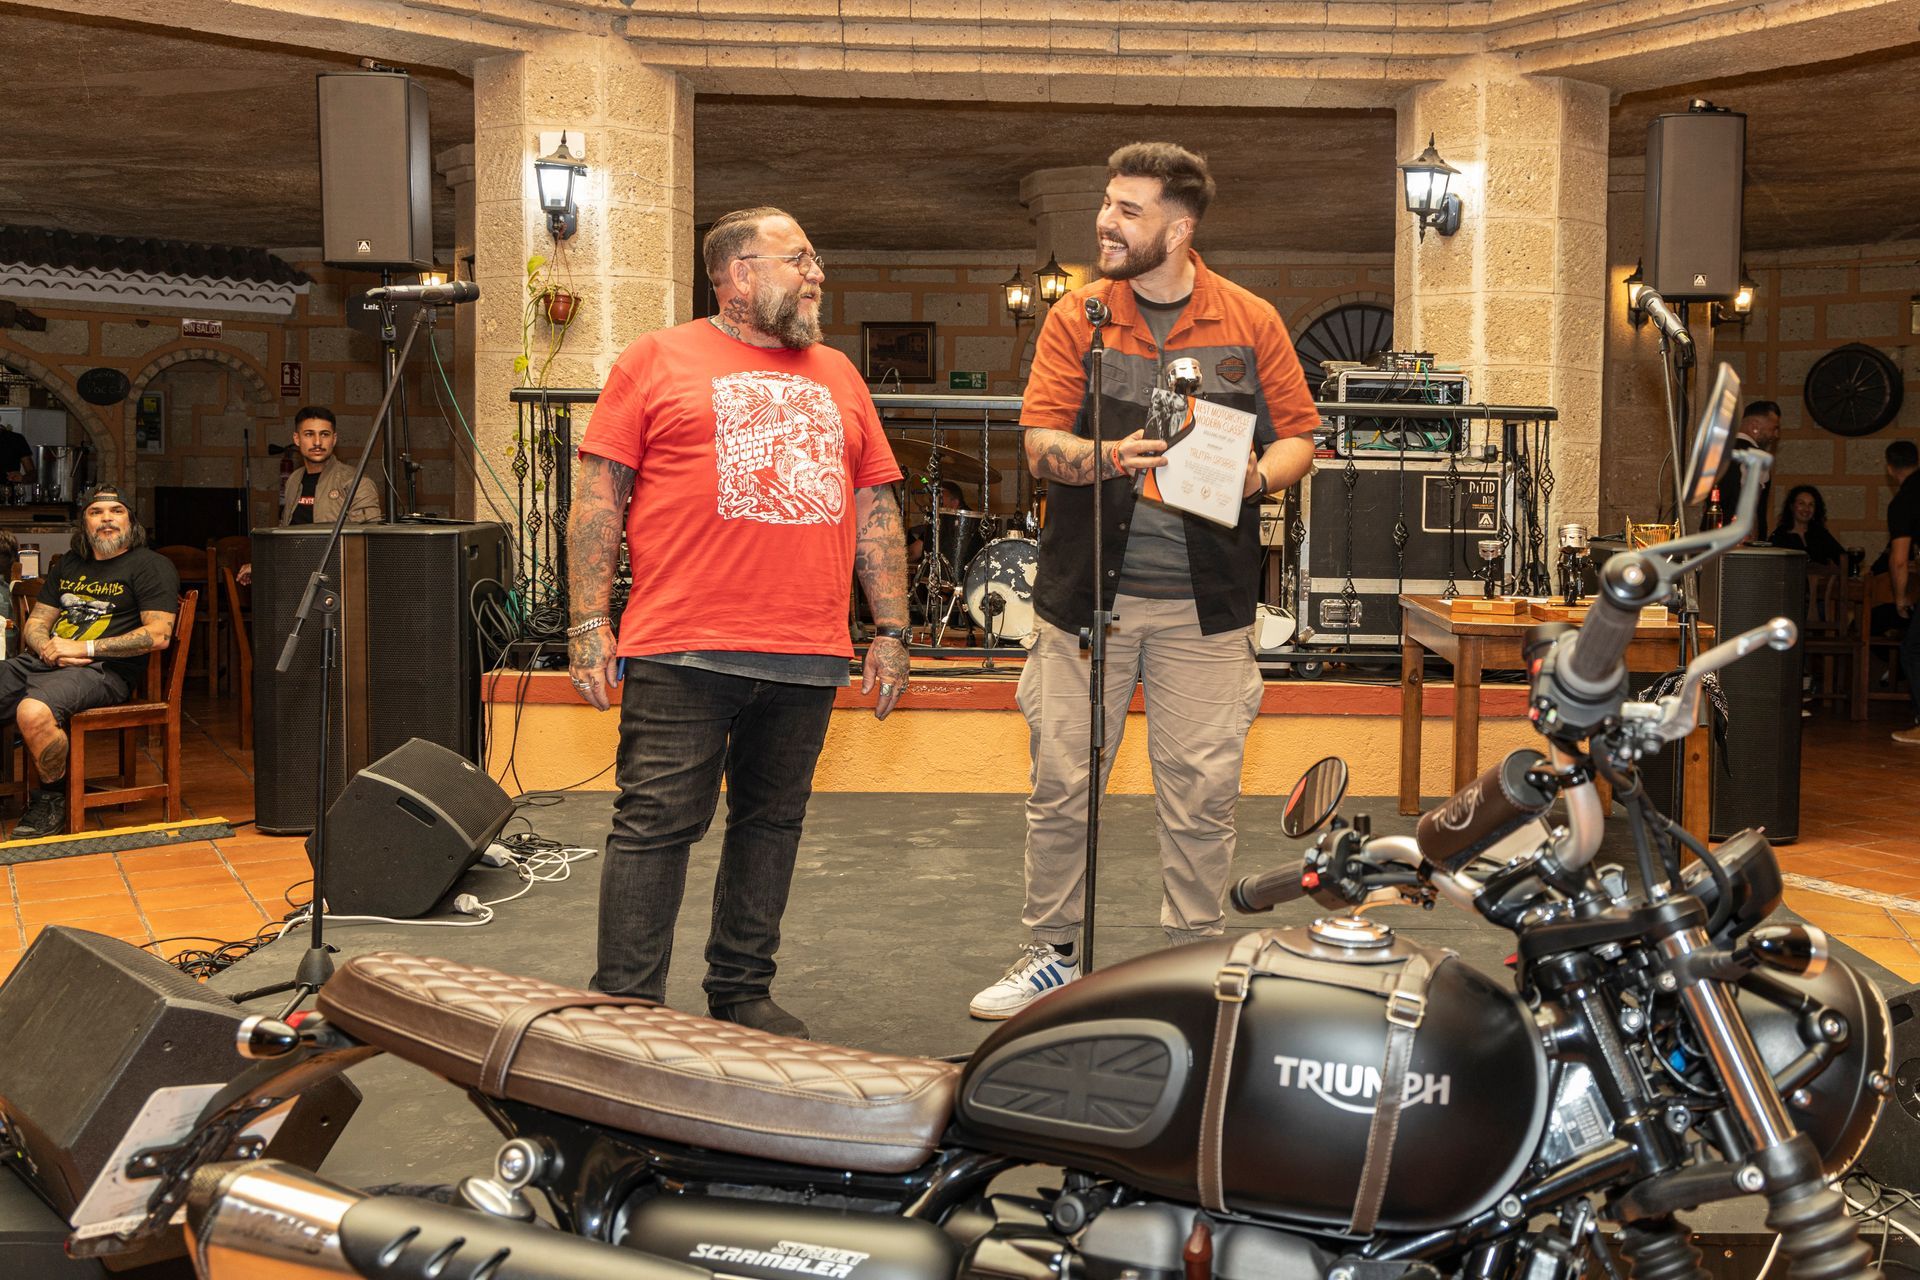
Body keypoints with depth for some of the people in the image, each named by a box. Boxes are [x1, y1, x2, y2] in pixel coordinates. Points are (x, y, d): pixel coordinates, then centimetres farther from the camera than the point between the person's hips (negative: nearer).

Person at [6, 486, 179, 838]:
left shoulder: (151, 565, 6)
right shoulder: (69, 564, 28)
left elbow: (159, 635, -6)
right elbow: (35, 623, 27)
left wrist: (83, 648, -10)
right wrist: (47, 647, -1)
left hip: (102, 670, -7)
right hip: (40, 661, 7)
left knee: (34, 712, -36)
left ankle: (53, 798, -12)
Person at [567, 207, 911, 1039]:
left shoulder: (837, 376, 18)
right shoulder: (657, 361, 5)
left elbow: (877, 508, 18)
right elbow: (598, 496, 1)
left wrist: (892, 632, 11)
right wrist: (589, 625, -7)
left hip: (808, 657, 5)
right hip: (684, 652, -4)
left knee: (772, 822, 10)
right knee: (656, 826, -4)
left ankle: (742, 993, 22)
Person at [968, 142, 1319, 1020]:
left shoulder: (1251, 323, 5)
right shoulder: (1076, 316, 5)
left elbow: (1299, 437, 9)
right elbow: (1041, 445, -2)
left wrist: (1256, 475, -13)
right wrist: (1110, 457, -21)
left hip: (1203, 601, 0)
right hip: (1088, 588, 1)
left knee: (1201, 797, 3)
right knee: (1061, 786, 5)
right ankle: (1051, 954, 21)